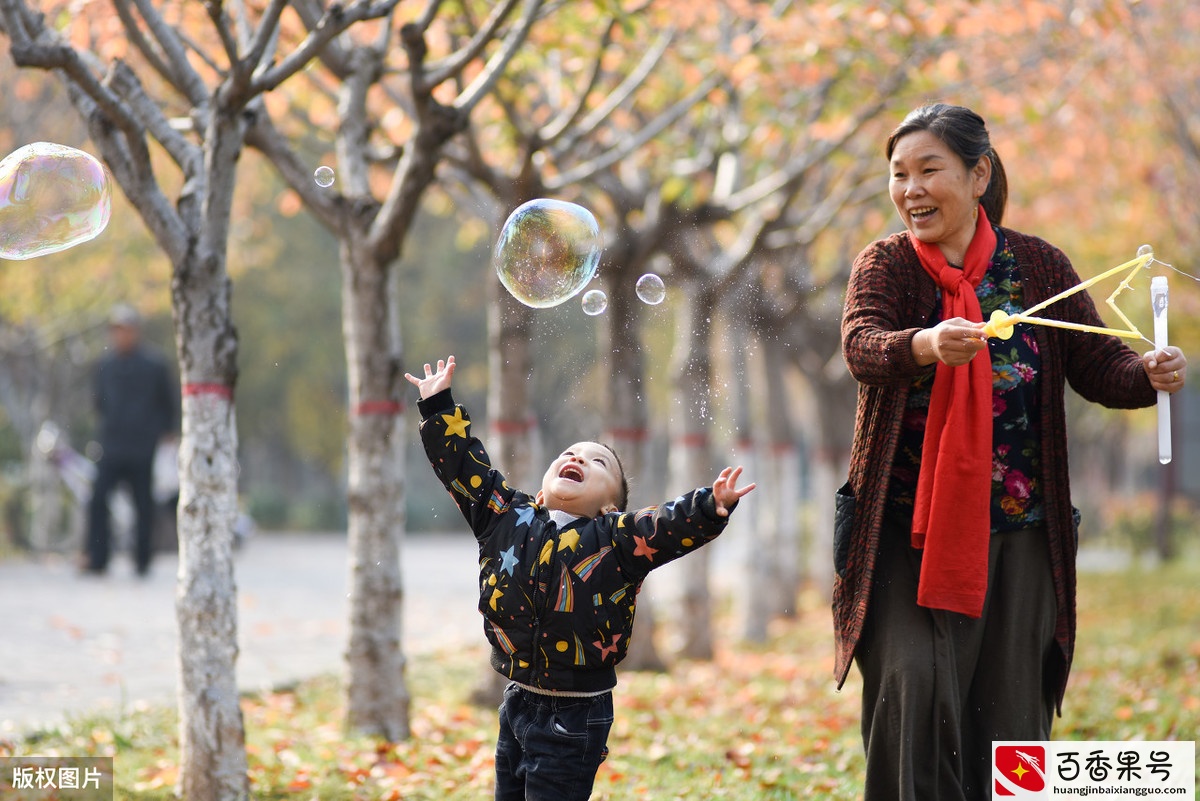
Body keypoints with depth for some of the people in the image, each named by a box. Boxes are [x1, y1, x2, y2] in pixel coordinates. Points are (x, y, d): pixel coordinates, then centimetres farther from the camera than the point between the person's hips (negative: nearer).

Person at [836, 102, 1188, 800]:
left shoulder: (1038, 266, 4)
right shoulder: (886, 265, 0)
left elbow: (1097, 366, 1)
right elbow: (863, 346, -19)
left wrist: (1150, 374, -22)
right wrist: (926, 344, -41)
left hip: (1015, 535, 1)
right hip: (907, 532, -1)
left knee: (1007, 706, 3)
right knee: (913, 688, -17)